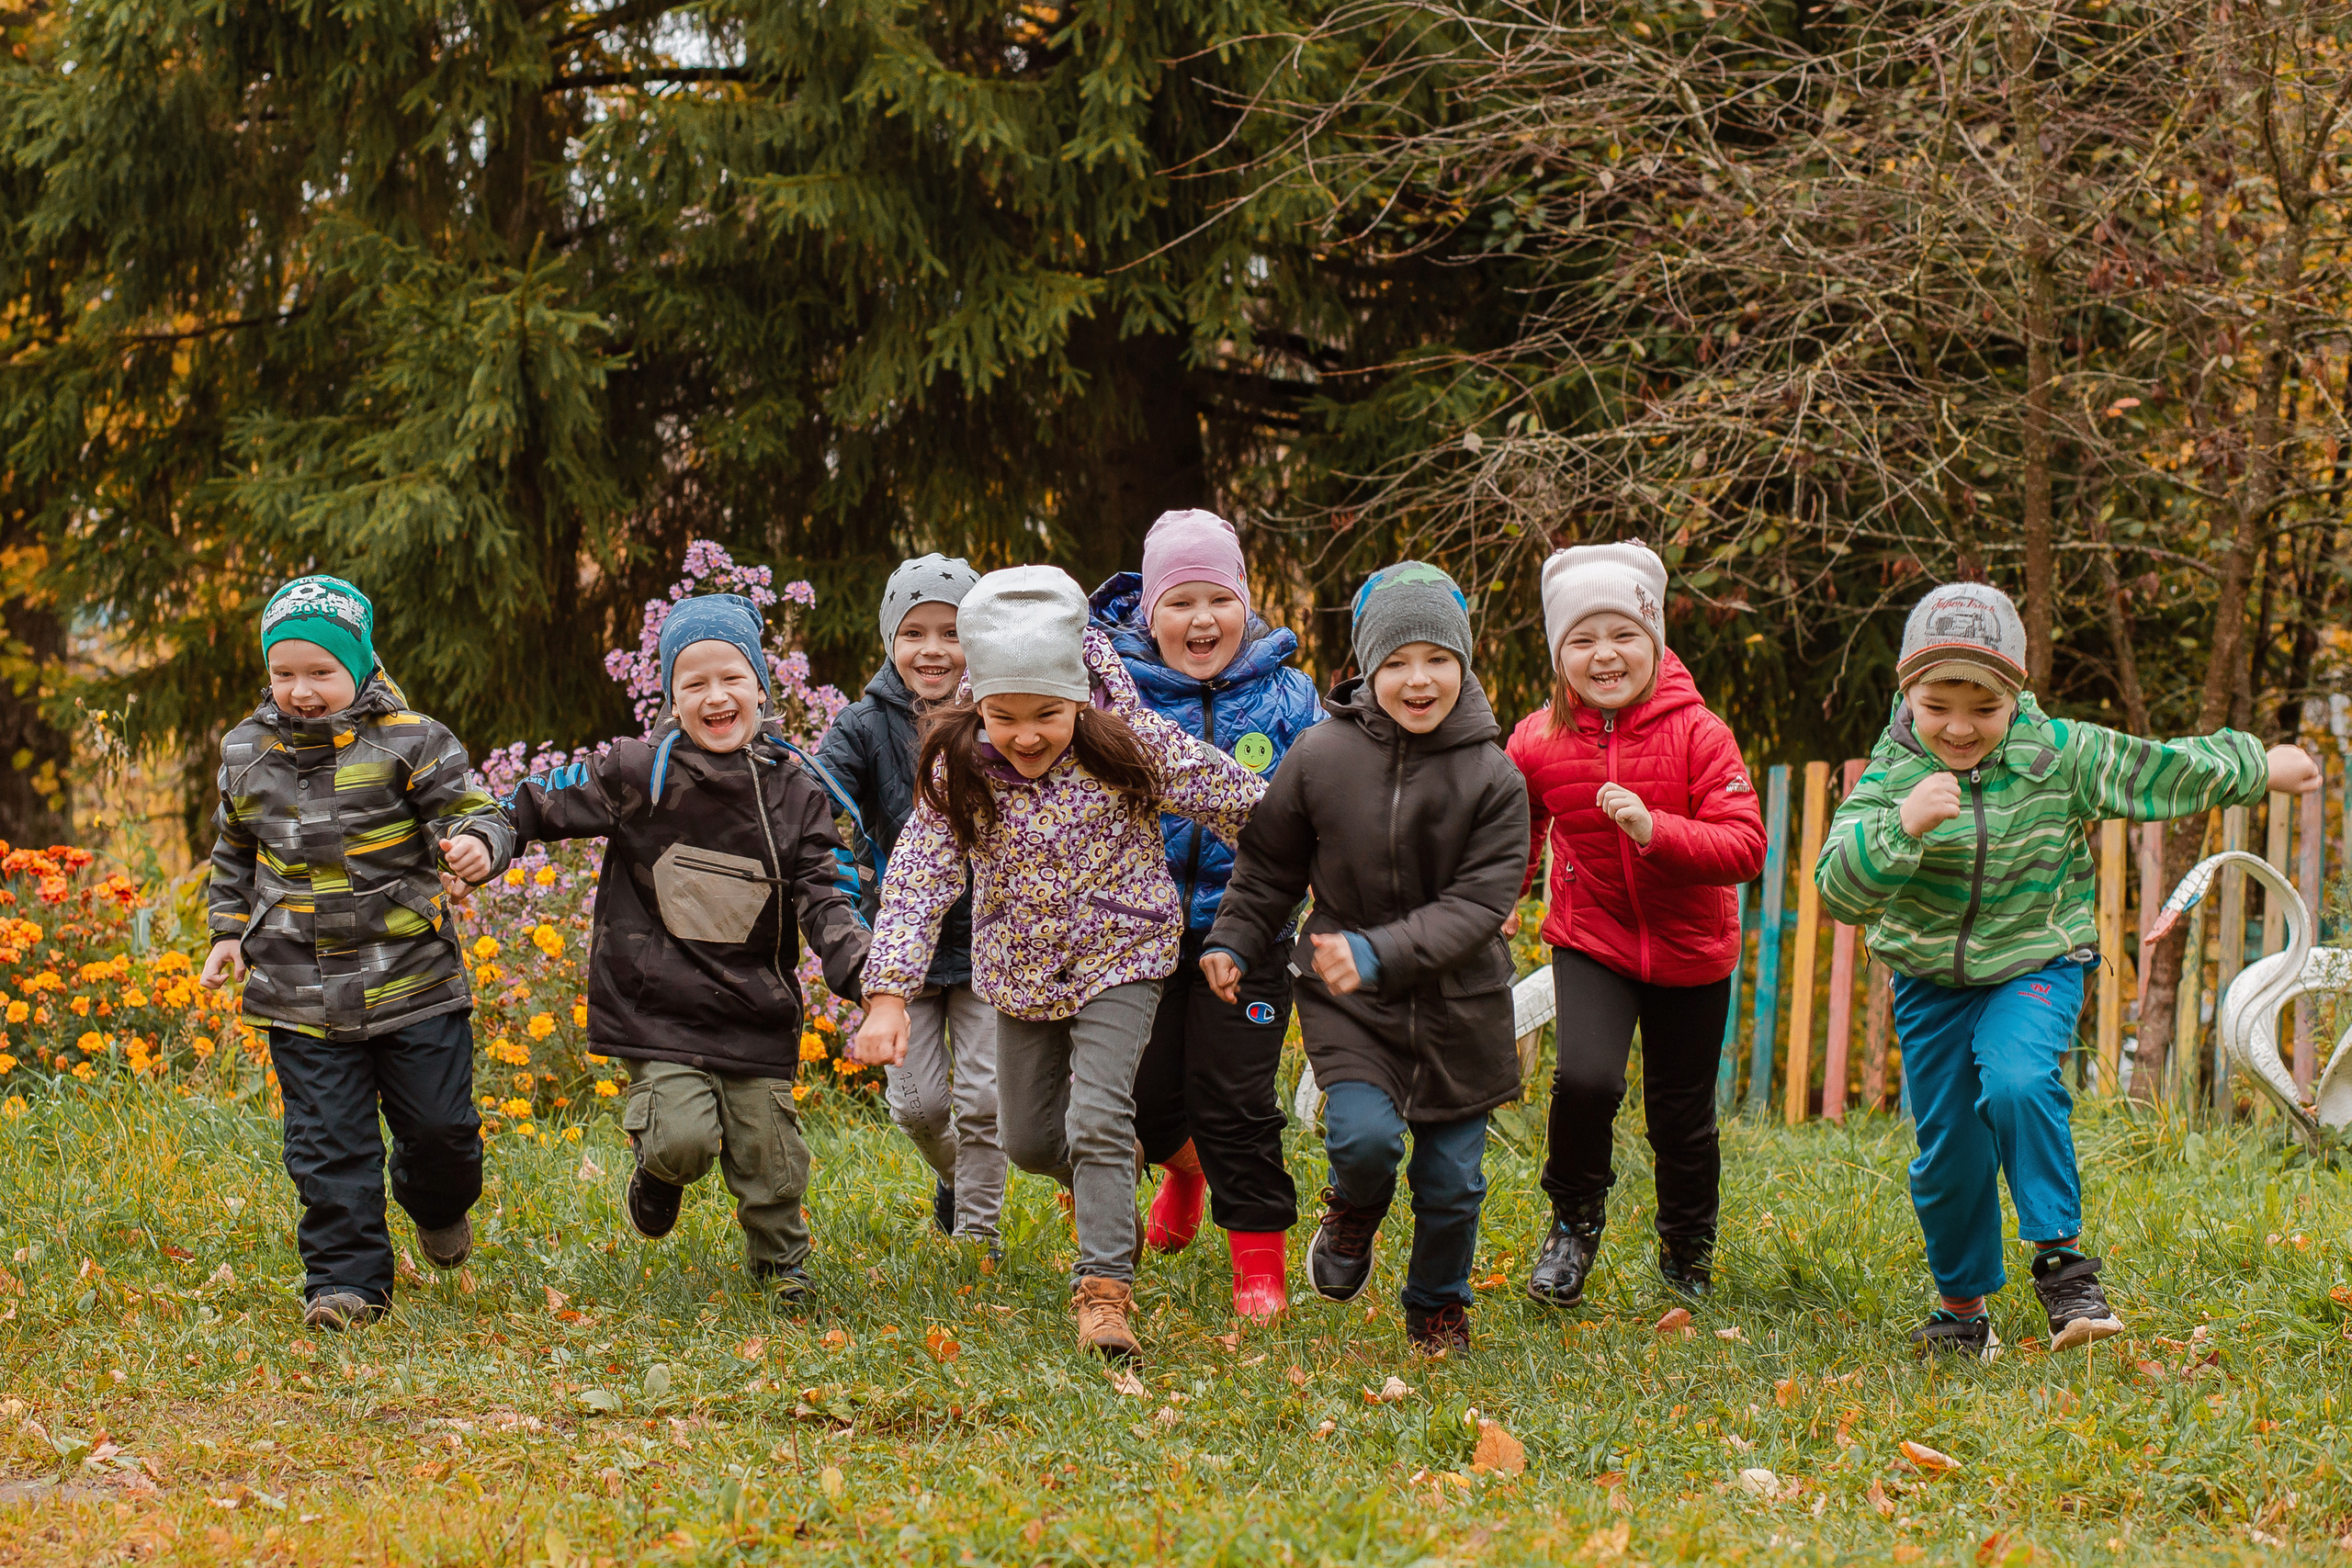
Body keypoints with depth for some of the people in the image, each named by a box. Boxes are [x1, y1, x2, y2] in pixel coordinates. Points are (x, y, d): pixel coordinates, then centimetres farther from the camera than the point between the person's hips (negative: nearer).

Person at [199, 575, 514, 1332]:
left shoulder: (408, 742, -7)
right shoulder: (247, 754, 6)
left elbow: (473, 810, -7)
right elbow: (234, 855, 21)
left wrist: (477, 845, -30)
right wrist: (227, 932, 13)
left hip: (411, 979, -2)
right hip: (301, 995, 2)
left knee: (439, 1124, 7)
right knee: (327, 1145, -1)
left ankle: (437, 1204, 40)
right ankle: (347, 1281, 6)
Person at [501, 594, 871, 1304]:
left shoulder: (796, 792, 0)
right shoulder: (638, 774, -6)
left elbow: (824, 899, 0)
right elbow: (544, 805, 6)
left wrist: (862, 971, -16)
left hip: (757, 1012, 2)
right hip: (657, 1002, -2)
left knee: (766, 1149, 4)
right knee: (683, 1135, -18)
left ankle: (782, 1265, 32)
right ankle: (657, 1174, 20)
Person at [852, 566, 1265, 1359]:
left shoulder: (1130, 746, -22)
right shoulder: (959, 771, -17)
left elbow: (1248, 806, -11)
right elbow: (917, 879, -18)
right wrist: (888, 994, -27)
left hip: (1118, 958, -4)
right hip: (1023, 970, 4)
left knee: (1099, 1118, -20)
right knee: (1031, 1139, 16)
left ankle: (1104, 1287, -16)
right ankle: (1105, 1193, 48)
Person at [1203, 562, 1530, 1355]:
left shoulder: (1492, 778, -10)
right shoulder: (1320, 756, -8)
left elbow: (1477, 904, -16)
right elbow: (1268, 867, 7)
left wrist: (1379, 953, -28)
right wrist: (1233, 942, -4)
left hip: (1456, 1003, 1)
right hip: (1347, 1000, -1)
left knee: (1451, 1176, 7)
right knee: (1364, 1135, -22)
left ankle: (1438, 1306, 35)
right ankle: (1353, 1214, 16)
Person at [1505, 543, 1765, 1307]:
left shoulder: (1697, 734, -16)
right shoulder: (1539, 742, -9)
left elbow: (1743, 847, -21)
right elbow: (1512, 840, 12)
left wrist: (1655, 830, -34)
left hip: (1689, 952, 0)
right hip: (1590, 942, 0)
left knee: (1682, 1114, 10)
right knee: (1586, 1079, -24)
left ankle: (1689, 1254, 38)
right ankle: (1575, 1218, 4)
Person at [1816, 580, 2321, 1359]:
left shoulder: (2059, 756, -12)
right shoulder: (1892, 774, -15)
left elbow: (2159, 773, 4)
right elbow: (1838, 890, -25)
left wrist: (2260, 767, 14)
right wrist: (1901, 826, -43)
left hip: (2035, 964, -1)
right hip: (1931, 977, 1)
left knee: (2019, 1083, -30)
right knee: (1947, 1155, 7)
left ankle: (2061, 1258, -17)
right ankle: (1962, 1306, 29)